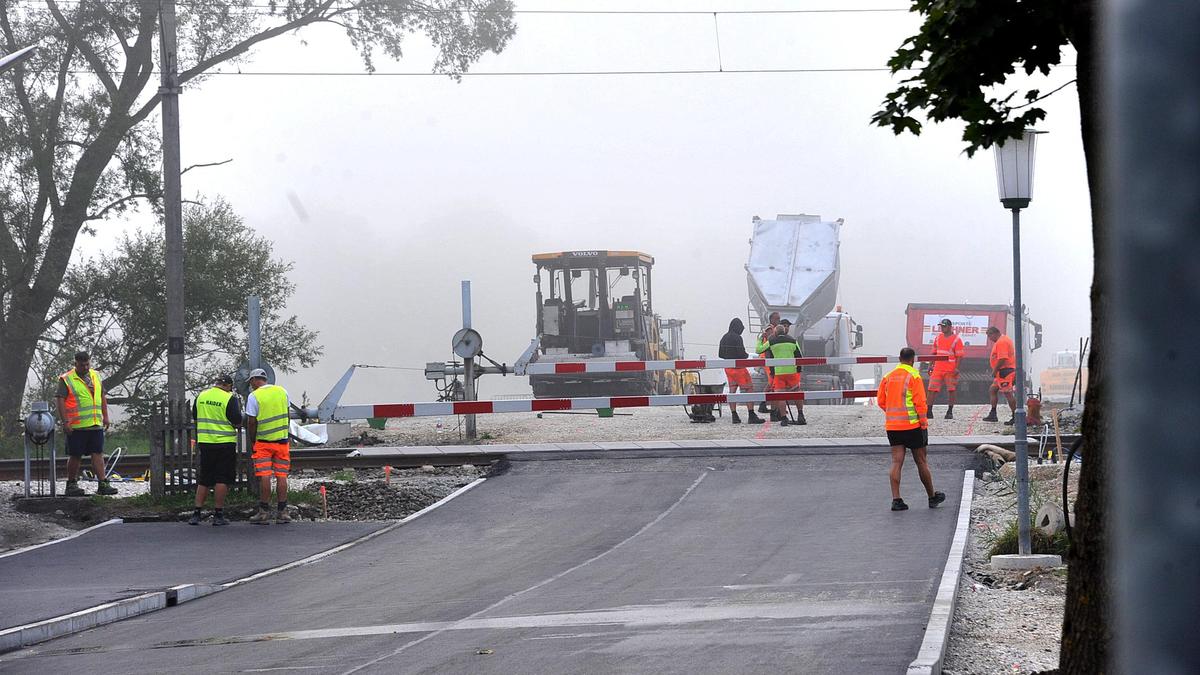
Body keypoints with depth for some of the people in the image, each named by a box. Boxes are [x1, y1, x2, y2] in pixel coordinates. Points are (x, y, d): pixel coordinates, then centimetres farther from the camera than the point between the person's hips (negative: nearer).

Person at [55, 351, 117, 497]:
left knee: (98, 454, 0)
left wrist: (105, 417, 15)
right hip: (76, 426, -5)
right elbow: (61, 401, -9)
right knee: (75, 456, 2)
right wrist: (65, 422, -15)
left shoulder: (96, 376, 14)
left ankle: (102, 484, -2)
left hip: (96, 425, 5)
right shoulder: (66, 379, -4)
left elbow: (102, 397, 22)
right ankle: (71, 484, 13)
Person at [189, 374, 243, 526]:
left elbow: (195, 417, 17)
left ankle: (196, 513, 8)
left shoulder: (201, 396, 7)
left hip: (204, 443, 5)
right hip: (225, 443, -5)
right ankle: (218, 515, -1)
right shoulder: (230, 398, -9)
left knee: (204, 479, 12)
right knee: (222, 479, 1)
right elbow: (237, 422, -11)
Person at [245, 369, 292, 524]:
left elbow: (251, 423, -8)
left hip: (263, 441, -4)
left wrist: (252, 440, 6)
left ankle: (264, 512, -3)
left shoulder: (254, 396, -9)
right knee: (281, 476, 5)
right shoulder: (282, 391, 6)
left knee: (264, 476, -3)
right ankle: (282, 512, 5)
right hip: (282, 441, 4)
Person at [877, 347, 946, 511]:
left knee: (896, 461, 2)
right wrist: (924, 423, -7)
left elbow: (880, 400, 10)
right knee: (921, 461, 7)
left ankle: (896, 499, -6)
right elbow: (920, 402, -13)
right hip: (912, 425, -4)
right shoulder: (914, 376, -9)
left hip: (892, 426, 4)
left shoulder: (888, 377, 7)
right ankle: (932, 497, 20)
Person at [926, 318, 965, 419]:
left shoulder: (956, 339, -4)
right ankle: (929, 411, 1)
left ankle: (950, 411, 10)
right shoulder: (938, 337, 13)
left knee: (951, 390, 1)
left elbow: (959, 355, -7)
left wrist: (956, 368, -16)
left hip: (951, 370, -4)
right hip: (938, 368, 5)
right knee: (932, 389, -2)